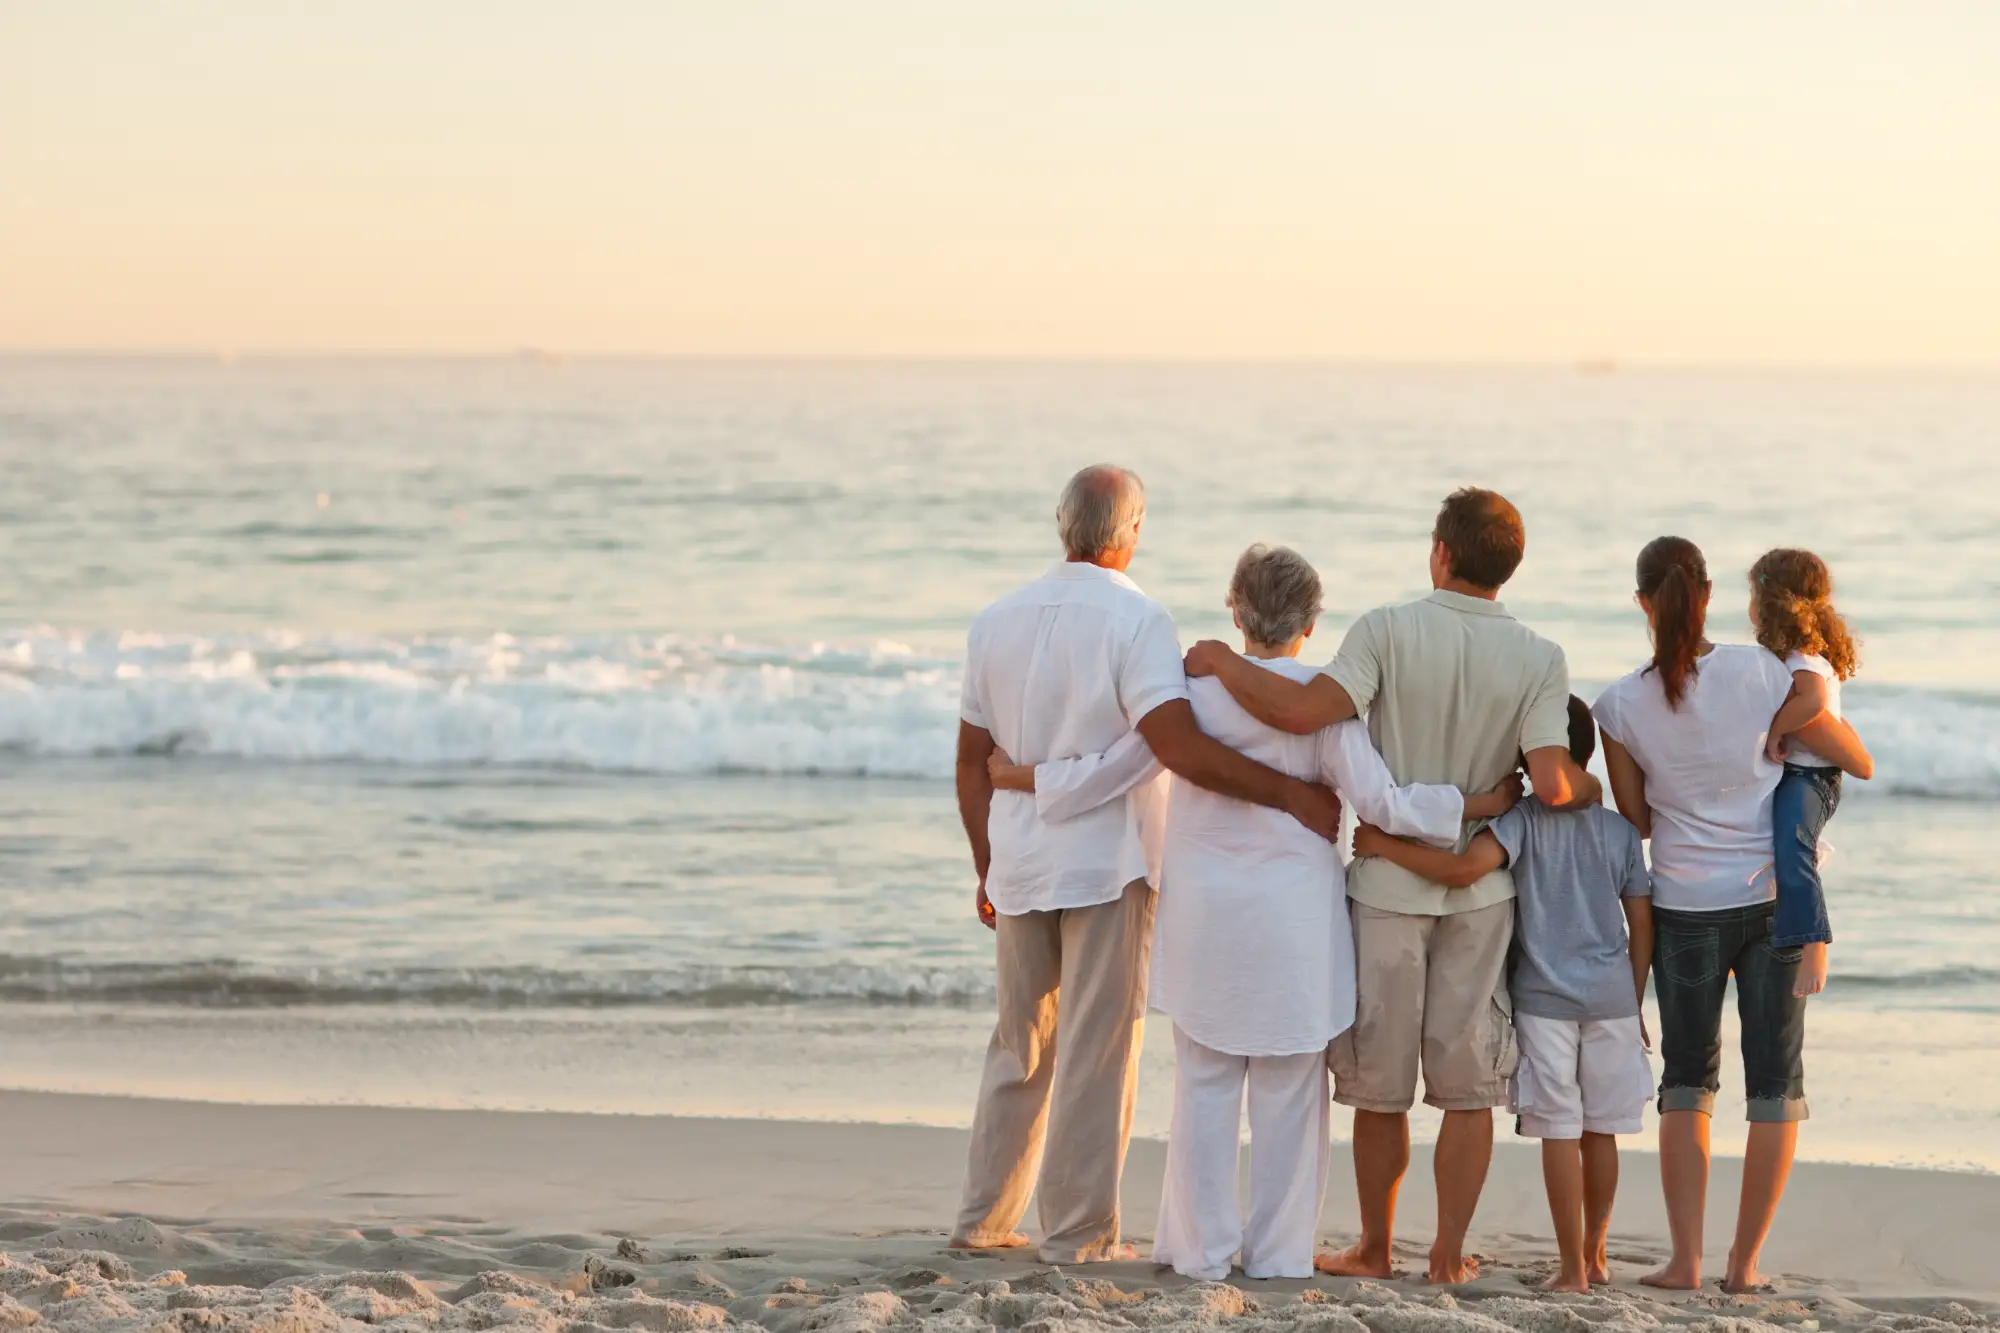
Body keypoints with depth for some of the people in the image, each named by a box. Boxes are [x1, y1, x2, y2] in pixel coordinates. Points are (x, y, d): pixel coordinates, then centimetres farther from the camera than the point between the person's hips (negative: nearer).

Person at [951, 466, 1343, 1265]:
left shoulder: (998, 621, 6)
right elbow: (1178, 747, -25)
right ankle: (1078, 1236, 3)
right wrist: (1292, 794, -22)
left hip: (1019, 866, 6)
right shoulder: (1136, 621, -12)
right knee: (1096, 1053, 1)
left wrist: (988, 869, 20)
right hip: (1106, 866, -6)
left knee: (1020, 1049, 17)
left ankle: (984, 1219, 20)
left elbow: (972, 763, 10)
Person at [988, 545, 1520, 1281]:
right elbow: (1378, 801, -10)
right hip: (1293, 913, -2)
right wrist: (1485, 803, -1)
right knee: (1287, 1089, 6)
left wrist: (1025, 776, 18)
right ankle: (1277, 1252, 9)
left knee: (1204, 1082, 9)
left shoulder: (1195, 688, -3)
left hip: (1203, 910, 2)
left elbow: (1112, 771, 2)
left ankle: (1202, 1247, 12)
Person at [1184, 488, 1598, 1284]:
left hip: (1389, 883, -1)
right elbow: (1551, 785, -17)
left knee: (1379, 1083, 11)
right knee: (1467, 1085, 10)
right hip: (1480, 890, 1)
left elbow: (1304, 711, -25)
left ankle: (1374, 1248, 20)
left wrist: (1221, 662, -11)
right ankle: (1450, 1256, 12)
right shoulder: (1540, 661, -7)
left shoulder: (1389, 632, -13)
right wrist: (1589, 786, 6)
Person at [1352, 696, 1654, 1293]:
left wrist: (1383, 845, -14)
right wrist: (1634, 1007, 18)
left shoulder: (1522, 821, -7)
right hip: (1612, 998, 4)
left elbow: (1464, 868, -24)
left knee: (1559, 1132, -1)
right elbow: (1642, 928, 8)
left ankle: (1573, 1266, 0)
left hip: (1544, 999, -4)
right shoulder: (1621, 832, 6)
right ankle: (1594, 1253, 25)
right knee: (1600, 1131, 13)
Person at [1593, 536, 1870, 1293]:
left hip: (1685, 909, 0)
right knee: (1776, 1080, 9)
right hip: (1776, 898, 0)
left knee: (1687, 1081, 14)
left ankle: (1686, 1259, 6)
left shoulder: (1622, 705, -8)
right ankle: (1744, 1262, 10)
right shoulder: (1760, 672, -10)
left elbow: (1636, 821, 3)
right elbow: (1853, 758, 0)